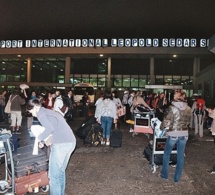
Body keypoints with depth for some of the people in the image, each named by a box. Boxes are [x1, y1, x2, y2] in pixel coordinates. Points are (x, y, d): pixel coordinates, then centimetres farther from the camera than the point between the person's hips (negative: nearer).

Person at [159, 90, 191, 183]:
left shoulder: (173, 107, -15)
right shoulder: (188, 108, 0)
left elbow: (167, 120, -14)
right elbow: (188, 121, 9)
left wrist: (162, 127, 4)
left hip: (173, 134, -4)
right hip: (184, 134, 4)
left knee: (167, 154, 15)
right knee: (180, 156, 12)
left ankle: (164, 174, 25)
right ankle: (177, 178, 22)